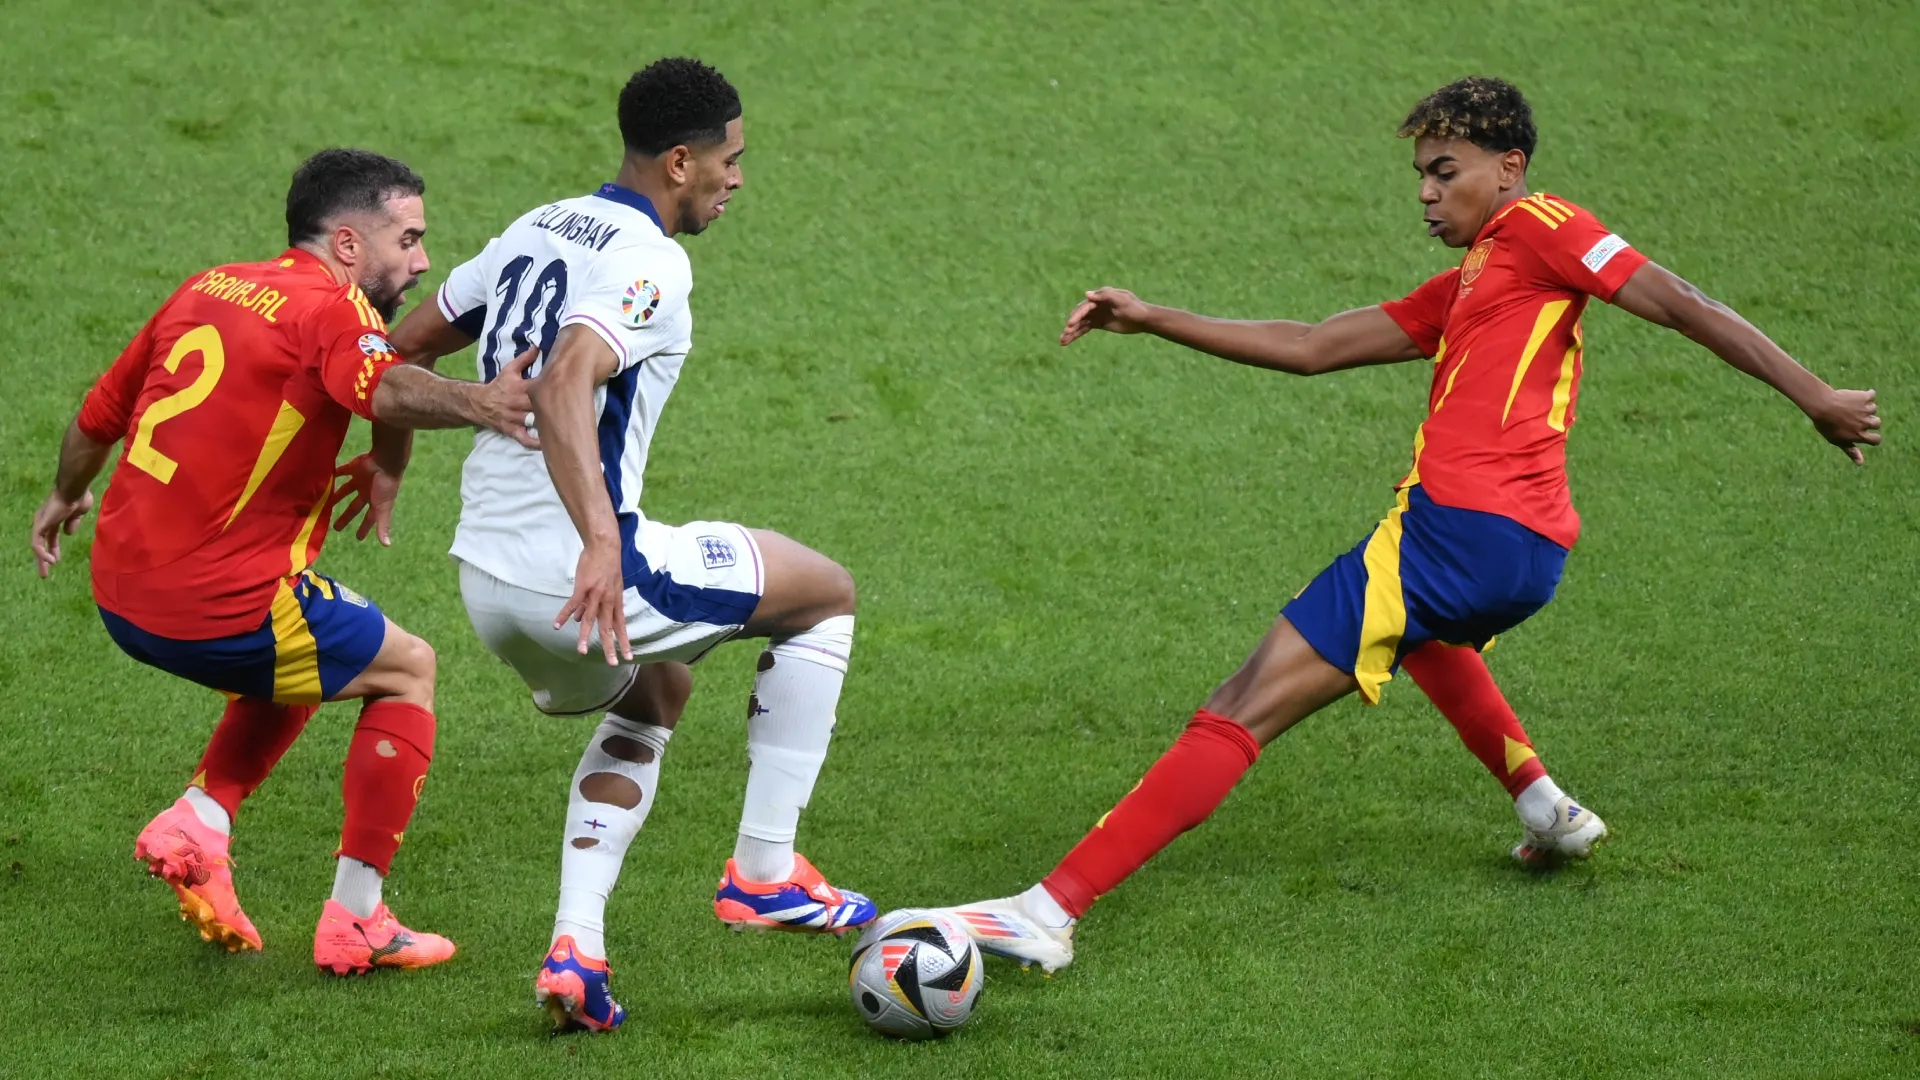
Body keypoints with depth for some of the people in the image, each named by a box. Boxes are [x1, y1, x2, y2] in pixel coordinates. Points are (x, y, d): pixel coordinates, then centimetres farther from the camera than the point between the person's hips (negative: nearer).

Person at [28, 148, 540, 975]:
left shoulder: (206, 289, 13)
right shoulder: (330, 308, -10)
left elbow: (97, 415, 24)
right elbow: (383, 389, -34)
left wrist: (66, 498, 43)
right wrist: (474, 402, -51)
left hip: (120, 595, 8)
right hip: (221, 610, -8)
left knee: (298, 660, 32)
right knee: (407, 671, 12)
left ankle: (197, 823, 16)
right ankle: (353, 922, 10)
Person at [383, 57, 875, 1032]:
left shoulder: (539, 230, 13)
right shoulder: (649, 262, -14)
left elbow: (405, 347, 22)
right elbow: (565, 386, -31)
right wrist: (601, 545, -41)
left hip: (485, 580, 9)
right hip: (578, 576, -9)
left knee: (654, 693, 34)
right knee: (826, 593, 11)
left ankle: (576, 951, 15)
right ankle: (764, 873, 12)